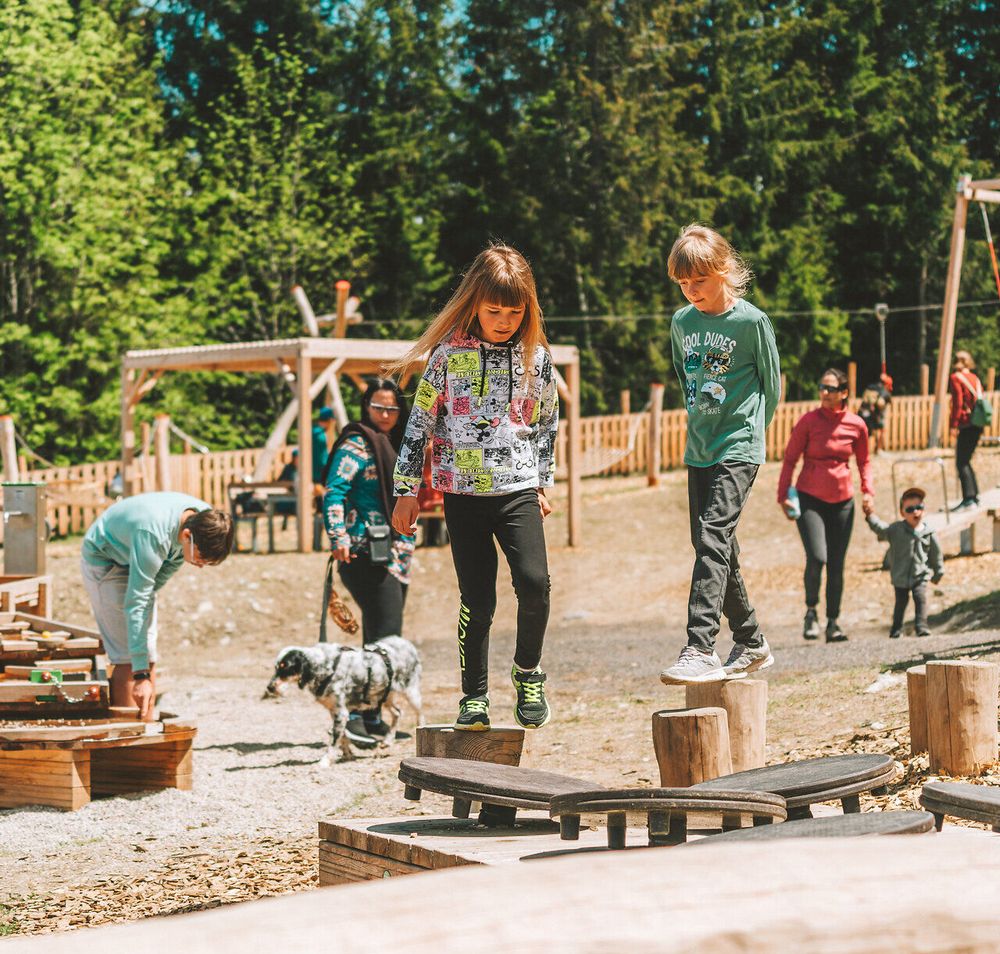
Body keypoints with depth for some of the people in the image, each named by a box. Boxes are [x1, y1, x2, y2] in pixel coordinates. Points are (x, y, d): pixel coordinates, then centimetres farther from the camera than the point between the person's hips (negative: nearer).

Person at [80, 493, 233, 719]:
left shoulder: (206, 519, -20)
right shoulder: (153, 535, -41)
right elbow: (135, 604, -40)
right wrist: (141, 675, -42)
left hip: (135, 563, 7)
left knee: (148, 658, 3)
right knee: (128, 658, -16)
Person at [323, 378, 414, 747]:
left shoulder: (394, 445, 19)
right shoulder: (356, 444, -7)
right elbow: (334, 493, -17)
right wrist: (338, 538, -28)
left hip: (395, 555, 9)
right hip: (367, 554, -9)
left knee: (381, 639, 10)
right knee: (386, 637, -17)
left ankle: (373, 717, 14)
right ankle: (359, 717, -19)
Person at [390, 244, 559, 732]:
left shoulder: (536, 357, 3)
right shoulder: (450, 354, -2)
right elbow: (420, 420, 3)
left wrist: (542, 484, 18)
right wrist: (407, 490, 3)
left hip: (518, 489, 1)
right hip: (462, 492, -1)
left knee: (533, 582, -17)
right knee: (477, 600, -1)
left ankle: (528, 672, 6)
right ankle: (474, 696, 13)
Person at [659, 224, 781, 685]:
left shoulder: (752, 322, -8)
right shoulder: (681, 322, 7)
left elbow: (771, 384, 1)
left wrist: (749, 430, 5)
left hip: (738, 448, -7)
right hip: (699, 451, 7)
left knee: (713, 538, -20)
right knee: (713, 548, 10)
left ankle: (700, 650, -26)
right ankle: (751, 643, 25)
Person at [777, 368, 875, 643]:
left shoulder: (856, 425, 1)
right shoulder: (808, 421, -7)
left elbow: (863, 462, 15)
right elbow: (790, 459, -1)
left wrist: (868, 491, 1)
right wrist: (783, 495, -8)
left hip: (842, 501, 3)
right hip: (809, 497, -3)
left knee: (837, 565, 5)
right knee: (817, 557, -19)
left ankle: (833, 623, 15)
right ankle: (811, 611, 2)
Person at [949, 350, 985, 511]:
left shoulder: (956, 378, -5)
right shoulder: (975, 378, 15)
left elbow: (957, 403, -13)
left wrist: (954, 425, -14)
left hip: (966, 424, -8)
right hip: (977, 424, 8)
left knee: (961, 463, -8)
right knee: (966, 461, 17)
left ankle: (968, 499, -17)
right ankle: (975, 496, 17)